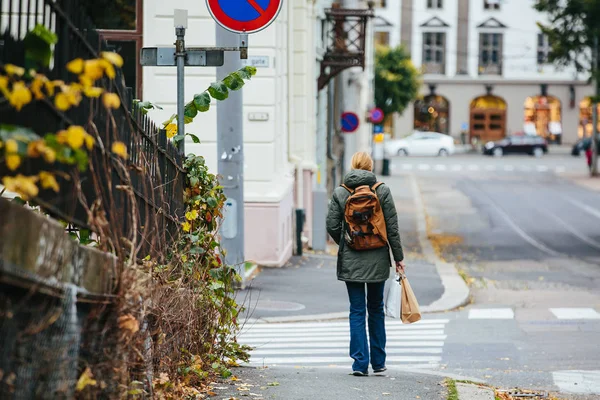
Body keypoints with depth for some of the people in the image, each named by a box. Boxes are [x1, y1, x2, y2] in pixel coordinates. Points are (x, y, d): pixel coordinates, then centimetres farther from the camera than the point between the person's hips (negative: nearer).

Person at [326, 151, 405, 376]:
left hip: (350, 261, 0)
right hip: (377, 260, 0)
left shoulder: (340, 193, -3)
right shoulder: (382, 191, -5)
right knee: (376, 309, 14)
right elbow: (392, 227, -5)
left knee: (357, 311, 4)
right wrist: (398, 257, 3)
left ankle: (360, 363, -4)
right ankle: (378, 362, 19)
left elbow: (332, 226, -3)